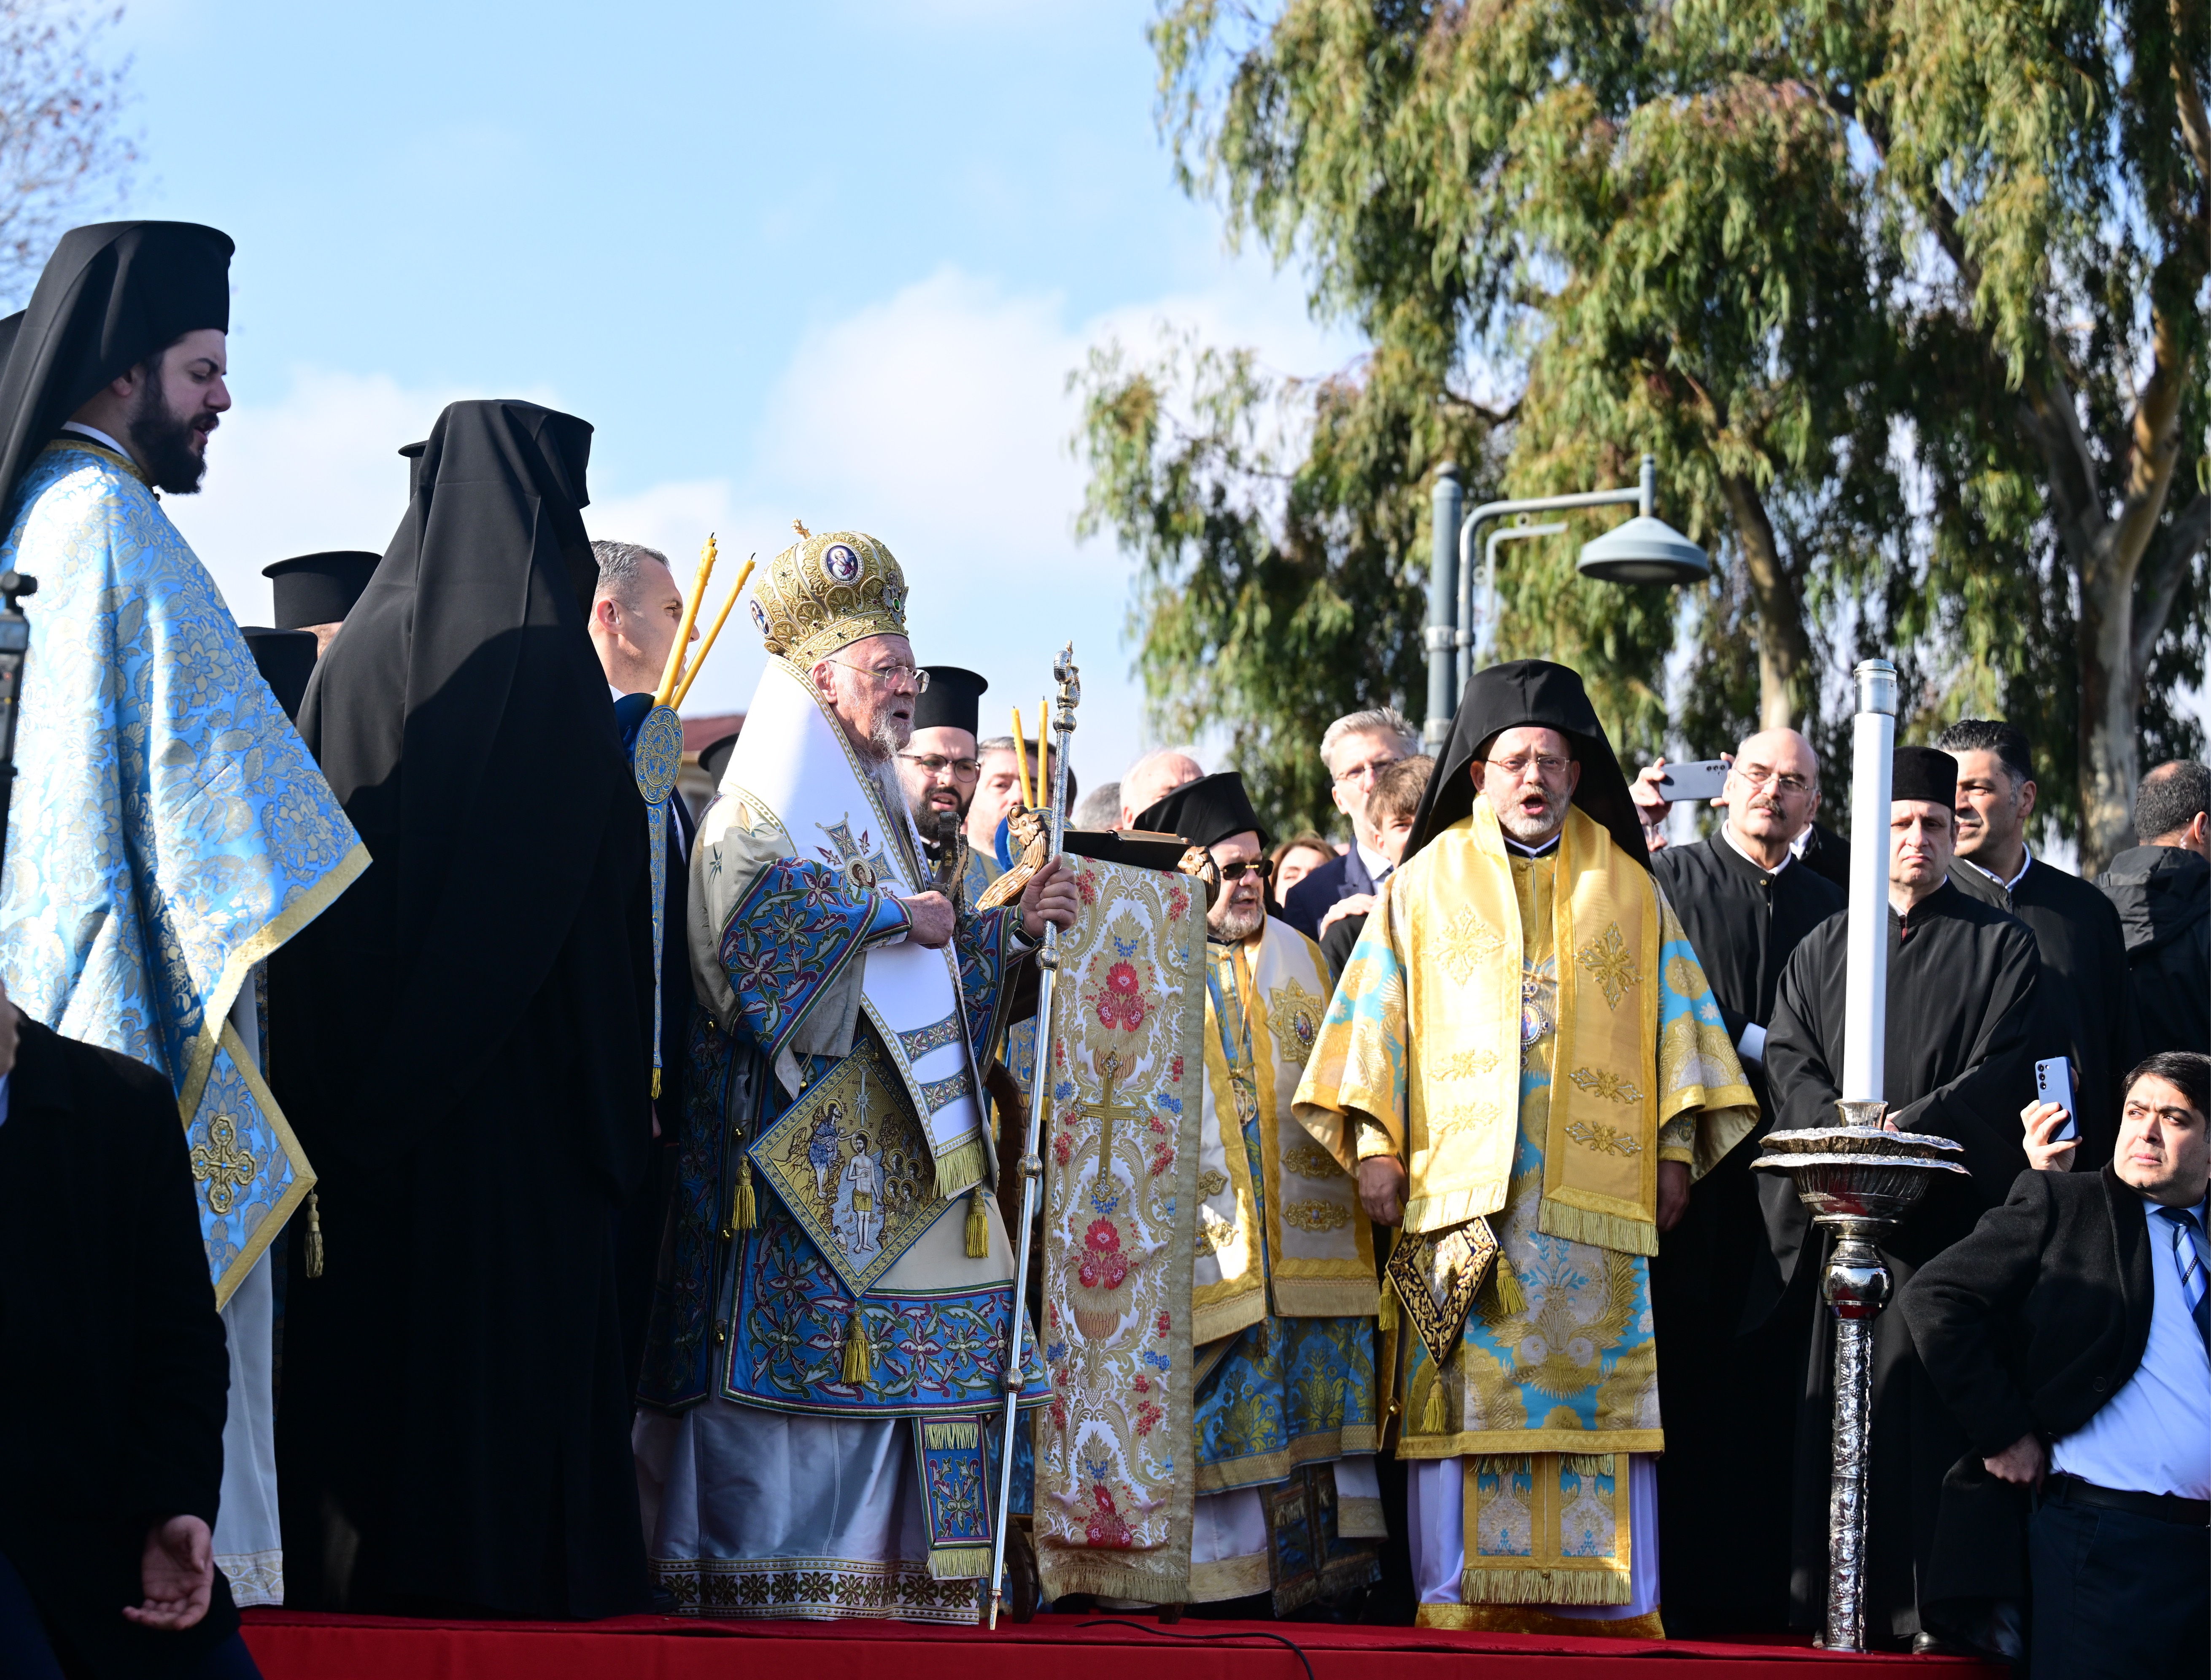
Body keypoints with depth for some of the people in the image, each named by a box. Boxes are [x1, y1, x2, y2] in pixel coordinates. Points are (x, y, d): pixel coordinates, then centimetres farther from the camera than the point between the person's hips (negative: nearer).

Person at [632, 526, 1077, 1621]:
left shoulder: (877, 806, 23)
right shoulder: (761, 805, -3)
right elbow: (758, 914, -24)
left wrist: (1012, 926, 9)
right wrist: (896, 918, -14)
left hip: (890, 1138, 8)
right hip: (796, 1126, -8)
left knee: (892, 1342, 3)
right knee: (798, 1330, -12)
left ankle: (878, 1562, 3)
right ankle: (760, 1571, -9)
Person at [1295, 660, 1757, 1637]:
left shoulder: (1627, 889, 15)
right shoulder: (1425, 885, 12)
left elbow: (1674, 1019, 14)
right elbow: (1375, 1017, 8)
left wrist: (1676, 1146, 6)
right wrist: (1375, 1143, -1)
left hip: (1596, 1187, 1)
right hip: (1460, 1182, -1)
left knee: (1598, 1388, -4)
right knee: (1468, 1391, -6)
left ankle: (1606, 1601, -1)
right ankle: (1465, 1600, -3)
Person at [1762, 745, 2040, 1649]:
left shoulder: (2001, 946, 10)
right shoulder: (1822, 949, 18)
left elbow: (2002, 1070, 0)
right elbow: (1788, 1059, 7)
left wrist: (1909, 1127, -14)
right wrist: (1844, 1136, -11)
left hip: (1948, 1211, -2)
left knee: (1933, 1402, -8)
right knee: (1834, 1402, -3)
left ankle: (1932, 1604, -7)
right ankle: (1830, 1600, -1)